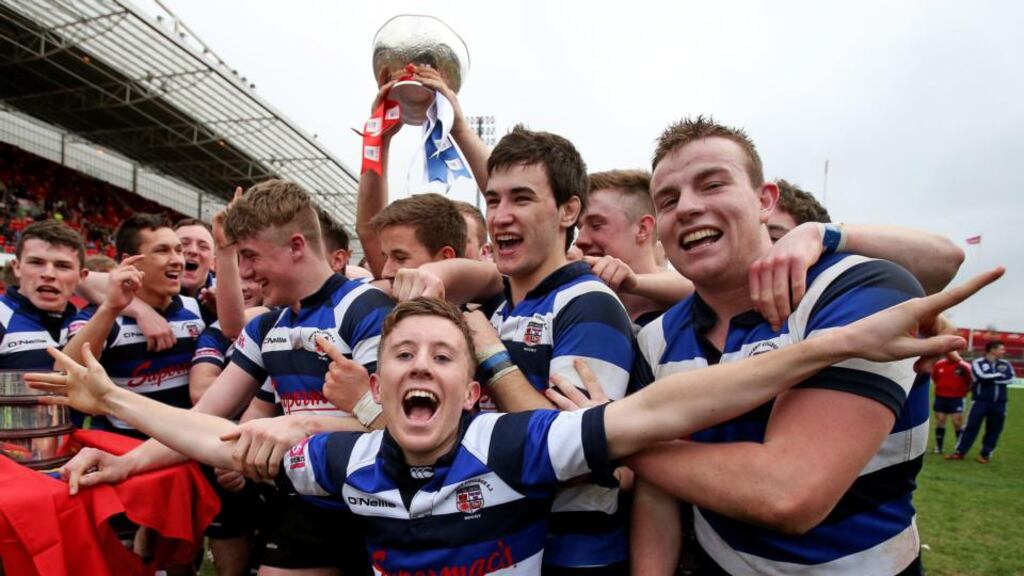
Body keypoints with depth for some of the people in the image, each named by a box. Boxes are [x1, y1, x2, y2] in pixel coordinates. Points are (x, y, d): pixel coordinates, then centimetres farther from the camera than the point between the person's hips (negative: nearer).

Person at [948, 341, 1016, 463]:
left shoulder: (1005, 364, 8)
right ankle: (960, 452, 3)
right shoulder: (978, 363, -3)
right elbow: (982, 377, -19)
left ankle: (985, 455, 19)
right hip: (980, 401, -4)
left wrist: (991, 378, -12)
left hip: (999, 403, 4)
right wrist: (1000, 375, -6)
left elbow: (1010, 379, -7)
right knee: (972, 427, -2)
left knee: (994, 430, 7)